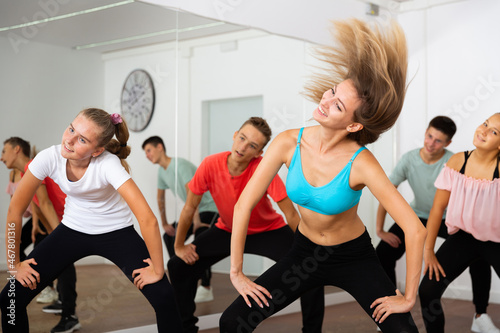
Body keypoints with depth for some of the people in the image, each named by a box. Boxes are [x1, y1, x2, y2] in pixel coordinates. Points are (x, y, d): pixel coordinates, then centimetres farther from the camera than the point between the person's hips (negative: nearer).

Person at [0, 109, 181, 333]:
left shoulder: (108, 164, -31)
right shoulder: (49, 157, -21)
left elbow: (148, 219, -35)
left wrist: (157, 271, -28)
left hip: (116, 232, -3)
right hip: (72, 229, 3)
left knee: (164, 299, -22)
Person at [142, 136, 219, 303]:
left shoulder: (180, 164, -23)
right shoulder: (162, 170, 6)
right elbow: (160, 198, 18)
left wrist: (196, 222, -35)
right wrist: (164, 224, 15)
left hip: (210, 208, -10)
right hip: (194, 211, 10)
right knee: (170, 236, 13)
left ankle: (206, 289, -22)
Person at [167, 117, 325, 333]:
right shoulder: (211, 165, -24)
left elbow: (291, 214, -24)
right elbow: (190, 207, -9)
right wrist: (179, 246, -2)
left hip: (269, 231, -2)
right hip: (227, 231, 3)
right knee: (179, 267, -6)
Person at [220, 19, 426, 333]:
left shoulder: (360, 163, -28)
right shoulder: (289, 143, -19)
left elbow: (415, 230, -27)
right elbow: (244, 205, -12)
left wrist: (408, 298, -19)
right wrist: (236, 272, -9)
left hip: (354, 256, -2)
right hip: (305, 251, 2)